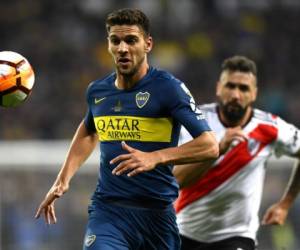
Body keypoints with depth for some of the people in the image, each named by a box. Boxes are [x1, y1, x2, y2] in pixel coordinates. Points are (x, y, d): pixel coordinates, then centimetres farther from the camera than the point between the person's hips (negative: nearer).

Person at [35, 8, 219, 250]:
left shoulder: (168, 87, -8)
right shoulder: (97, 91, 8)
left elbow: (210, 146, -16)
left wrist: (155, 158, -27)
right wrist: (63, 179, 23)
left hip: (157, 213, -2)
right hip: (107, 210, 2)